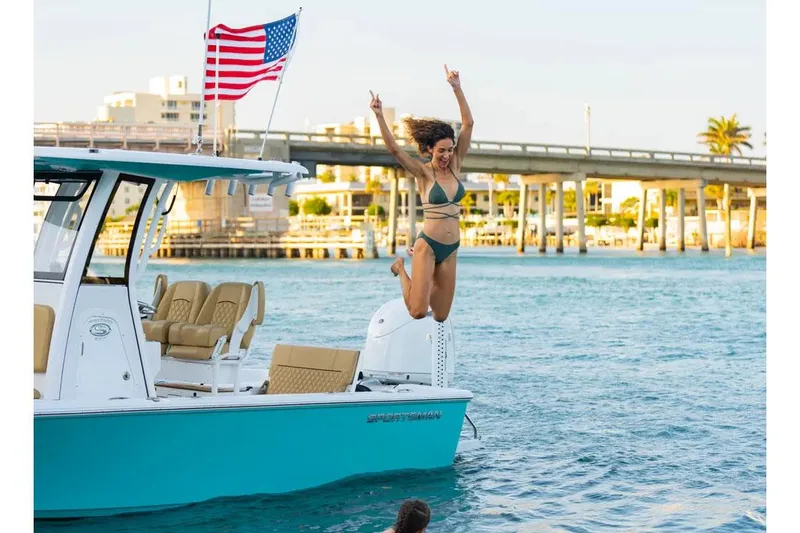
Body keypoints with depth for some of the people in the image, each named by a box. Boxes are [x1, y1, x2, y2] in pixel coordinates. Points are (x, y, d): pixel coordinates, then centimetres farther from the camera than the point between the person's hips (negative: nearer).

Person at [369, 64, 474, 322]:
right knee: (418, 312, -12)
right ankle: (402, 269, 19)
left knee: (440, 316, 7)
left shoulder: (454, 166, 6)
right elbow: (394, 148, -20)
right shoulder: (423, 172, -6)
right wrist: (379, 116, -32)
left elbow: (468, 124, -1)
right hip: (428, 245, -5)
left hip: (451, 249, 5)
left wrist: (457, 89, -10)